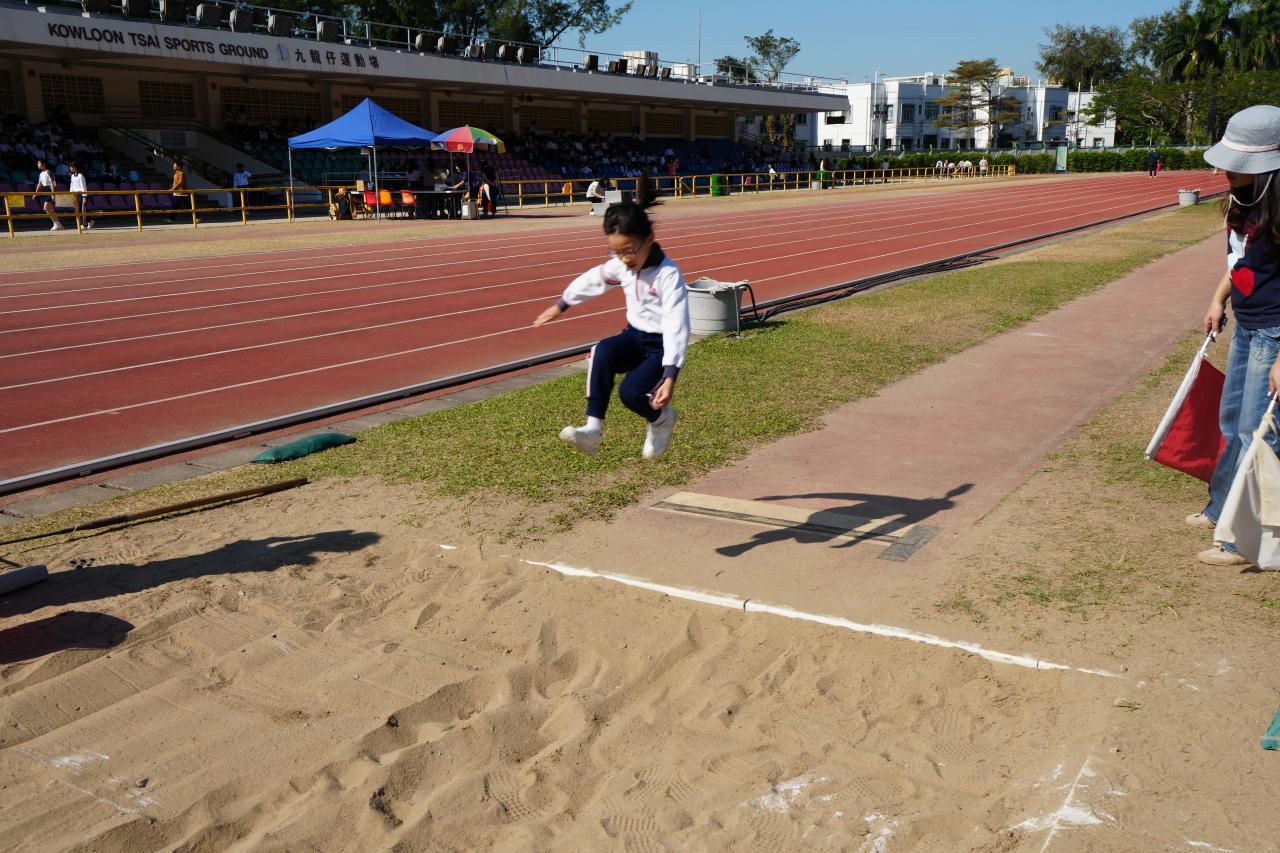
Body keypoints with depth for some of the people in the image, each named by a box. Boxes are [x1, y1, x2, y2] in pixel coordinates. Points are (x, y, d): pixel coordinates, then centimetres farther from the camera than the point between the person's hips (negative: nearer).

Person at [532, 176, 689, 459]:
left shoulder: (668, 275, -24)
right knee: (603, 350, -30)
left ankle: (661, 418, 7)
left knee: (630, 392, -30)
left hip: (661, 347, -6)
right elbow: (592, 280, 18)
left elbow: (676, 327, -31)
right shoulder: (621, 266, -2)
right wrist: (560, 305, 31)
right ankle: (593, 429, -31)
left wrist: (670, 375, -40)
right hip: (634, 337, 6)